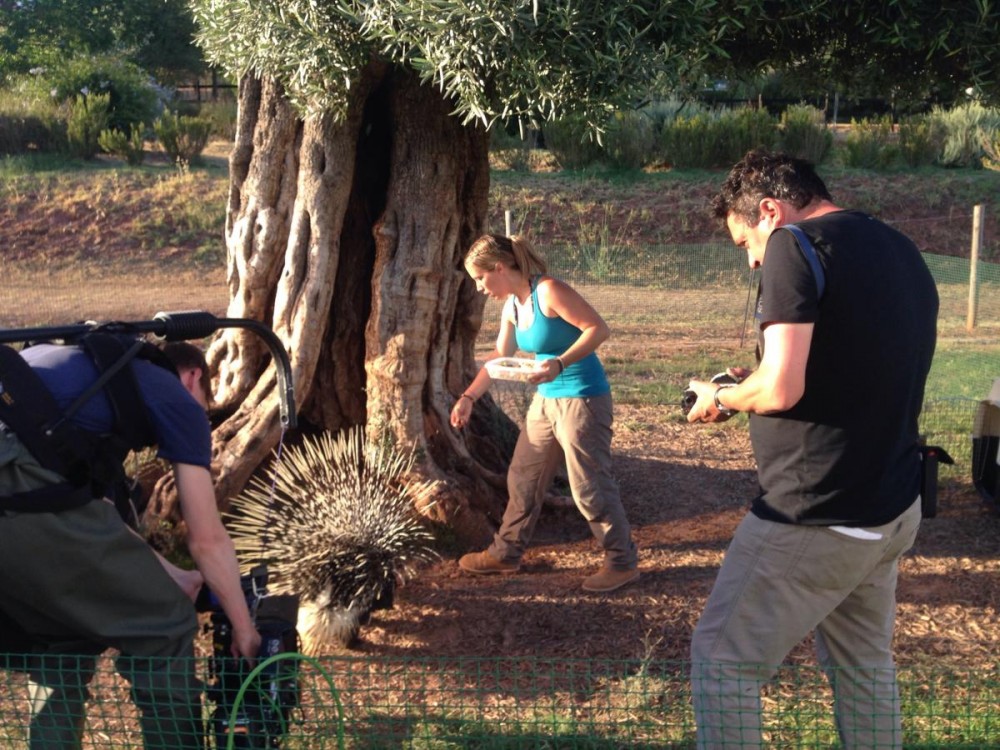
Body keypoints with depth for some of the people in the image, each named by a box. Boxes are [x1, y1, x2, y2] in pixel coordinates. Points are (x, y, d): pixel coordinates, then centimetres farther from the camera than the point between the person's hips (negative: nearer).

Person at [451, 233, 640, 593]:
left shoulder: (549, 291, -20)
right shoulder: (512, 305, 6)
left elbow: (598, 328, -22)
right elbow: (500, 356, 17)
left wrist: (560, 363, -32)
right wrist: (468, 397, 14)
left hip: (582, 399, -9)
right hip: (546, 399, 9)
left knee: (589, 486, -2)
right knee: (522, 477, 16)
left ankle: (623, 562, 13)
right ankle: (506, 552, 30)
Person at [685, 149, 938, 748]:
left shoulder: (796, 245, -13)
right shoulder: (903, 253, 12)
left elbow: (782, 388, -23)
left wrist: (723, 396, -2)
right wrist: (753, 386, 15)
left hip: (818, 518, -9)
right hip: (895, 508, 9)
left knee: (723, 660, 4)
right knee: (865, 664, 20)